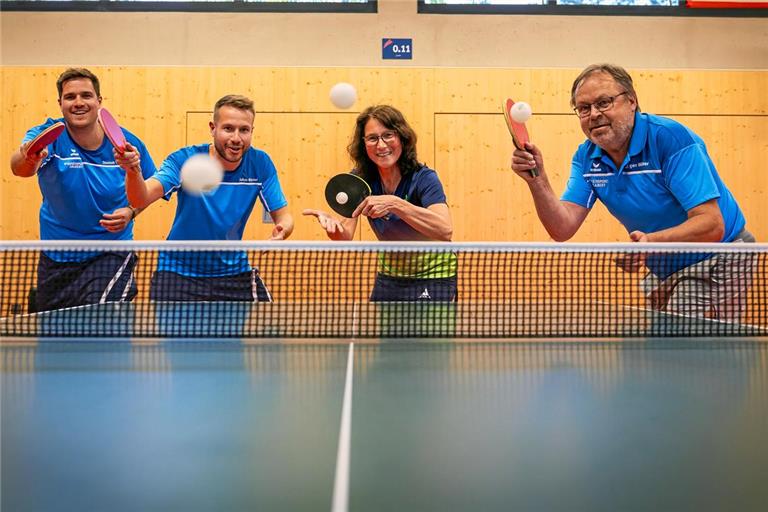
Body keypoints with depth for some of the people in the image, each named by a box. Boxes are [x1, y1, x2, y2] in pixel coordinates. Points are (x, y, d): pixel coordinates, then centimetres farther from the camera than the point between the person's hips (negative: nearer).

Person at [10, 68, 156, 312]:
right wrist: (27, 157, -58)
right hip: (56, 258, 2)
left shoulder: (128, 142, -10)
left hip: (110, 254, -2)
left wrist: (130, 211, -14)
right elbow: (20, 168, -35)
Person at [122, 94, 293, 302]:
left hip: (234, 271, 2)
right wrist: (133, 171, -50)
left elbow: (283, 216, -5)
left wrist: (281, 232, -29)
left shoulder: (260, 164, -10)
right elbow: (141, 200, -28)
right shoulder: (184, 160, -16)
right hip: (179, 271, -2)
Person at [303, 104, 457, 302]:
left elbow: (445, 230, -37)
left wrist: (394, 204, -45)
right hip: (389, 276, 5)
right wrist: (332, 224, -37)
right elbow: (345, 236, -15)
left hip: (432, 277, -4)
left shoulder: (423, 178, -21)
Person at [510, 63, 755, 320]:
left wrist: (651, 241, -45)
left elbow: (712, 225, -29)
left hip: (716, 262, -6)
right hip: (661, 269, 7)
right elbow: (563, 229, -13)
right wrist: (537, 180, -28)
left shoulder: (671, 138, -23)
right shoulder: (586, 157, -3)